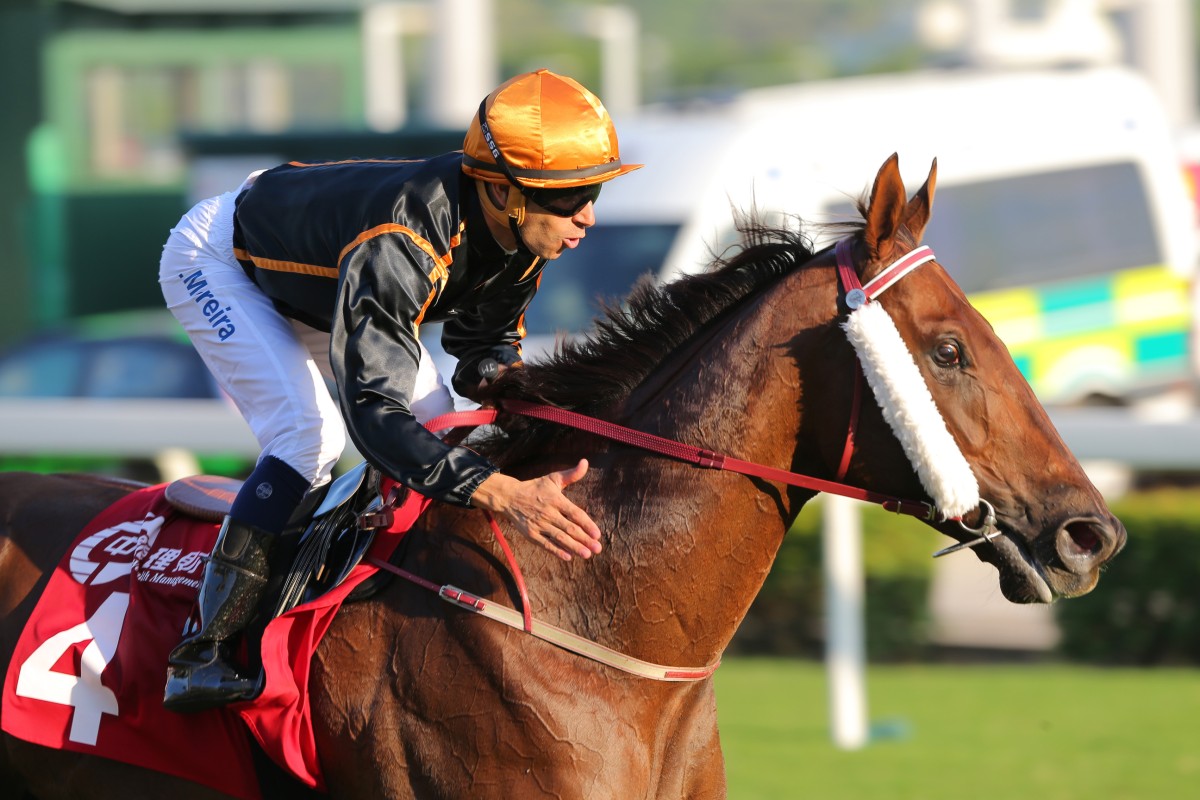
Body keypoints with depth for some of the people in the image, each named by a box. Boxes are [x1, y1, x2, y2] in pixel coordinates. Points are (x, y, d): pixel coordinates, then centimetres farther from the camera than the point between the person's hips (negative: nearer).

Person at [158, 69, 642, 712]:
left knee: (434, 419, -1)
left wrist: (502, 376, -28)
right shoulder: (399, 244, -47)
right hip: (216, 261, -8)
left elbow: (484, 335, -2)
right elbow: (373, 411, -53)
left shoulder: (519, 235, -22)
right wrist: (503, 494, -63)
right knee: (309, 436, -25)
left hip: (317, 282, 8)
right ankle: (201, 653, -21)